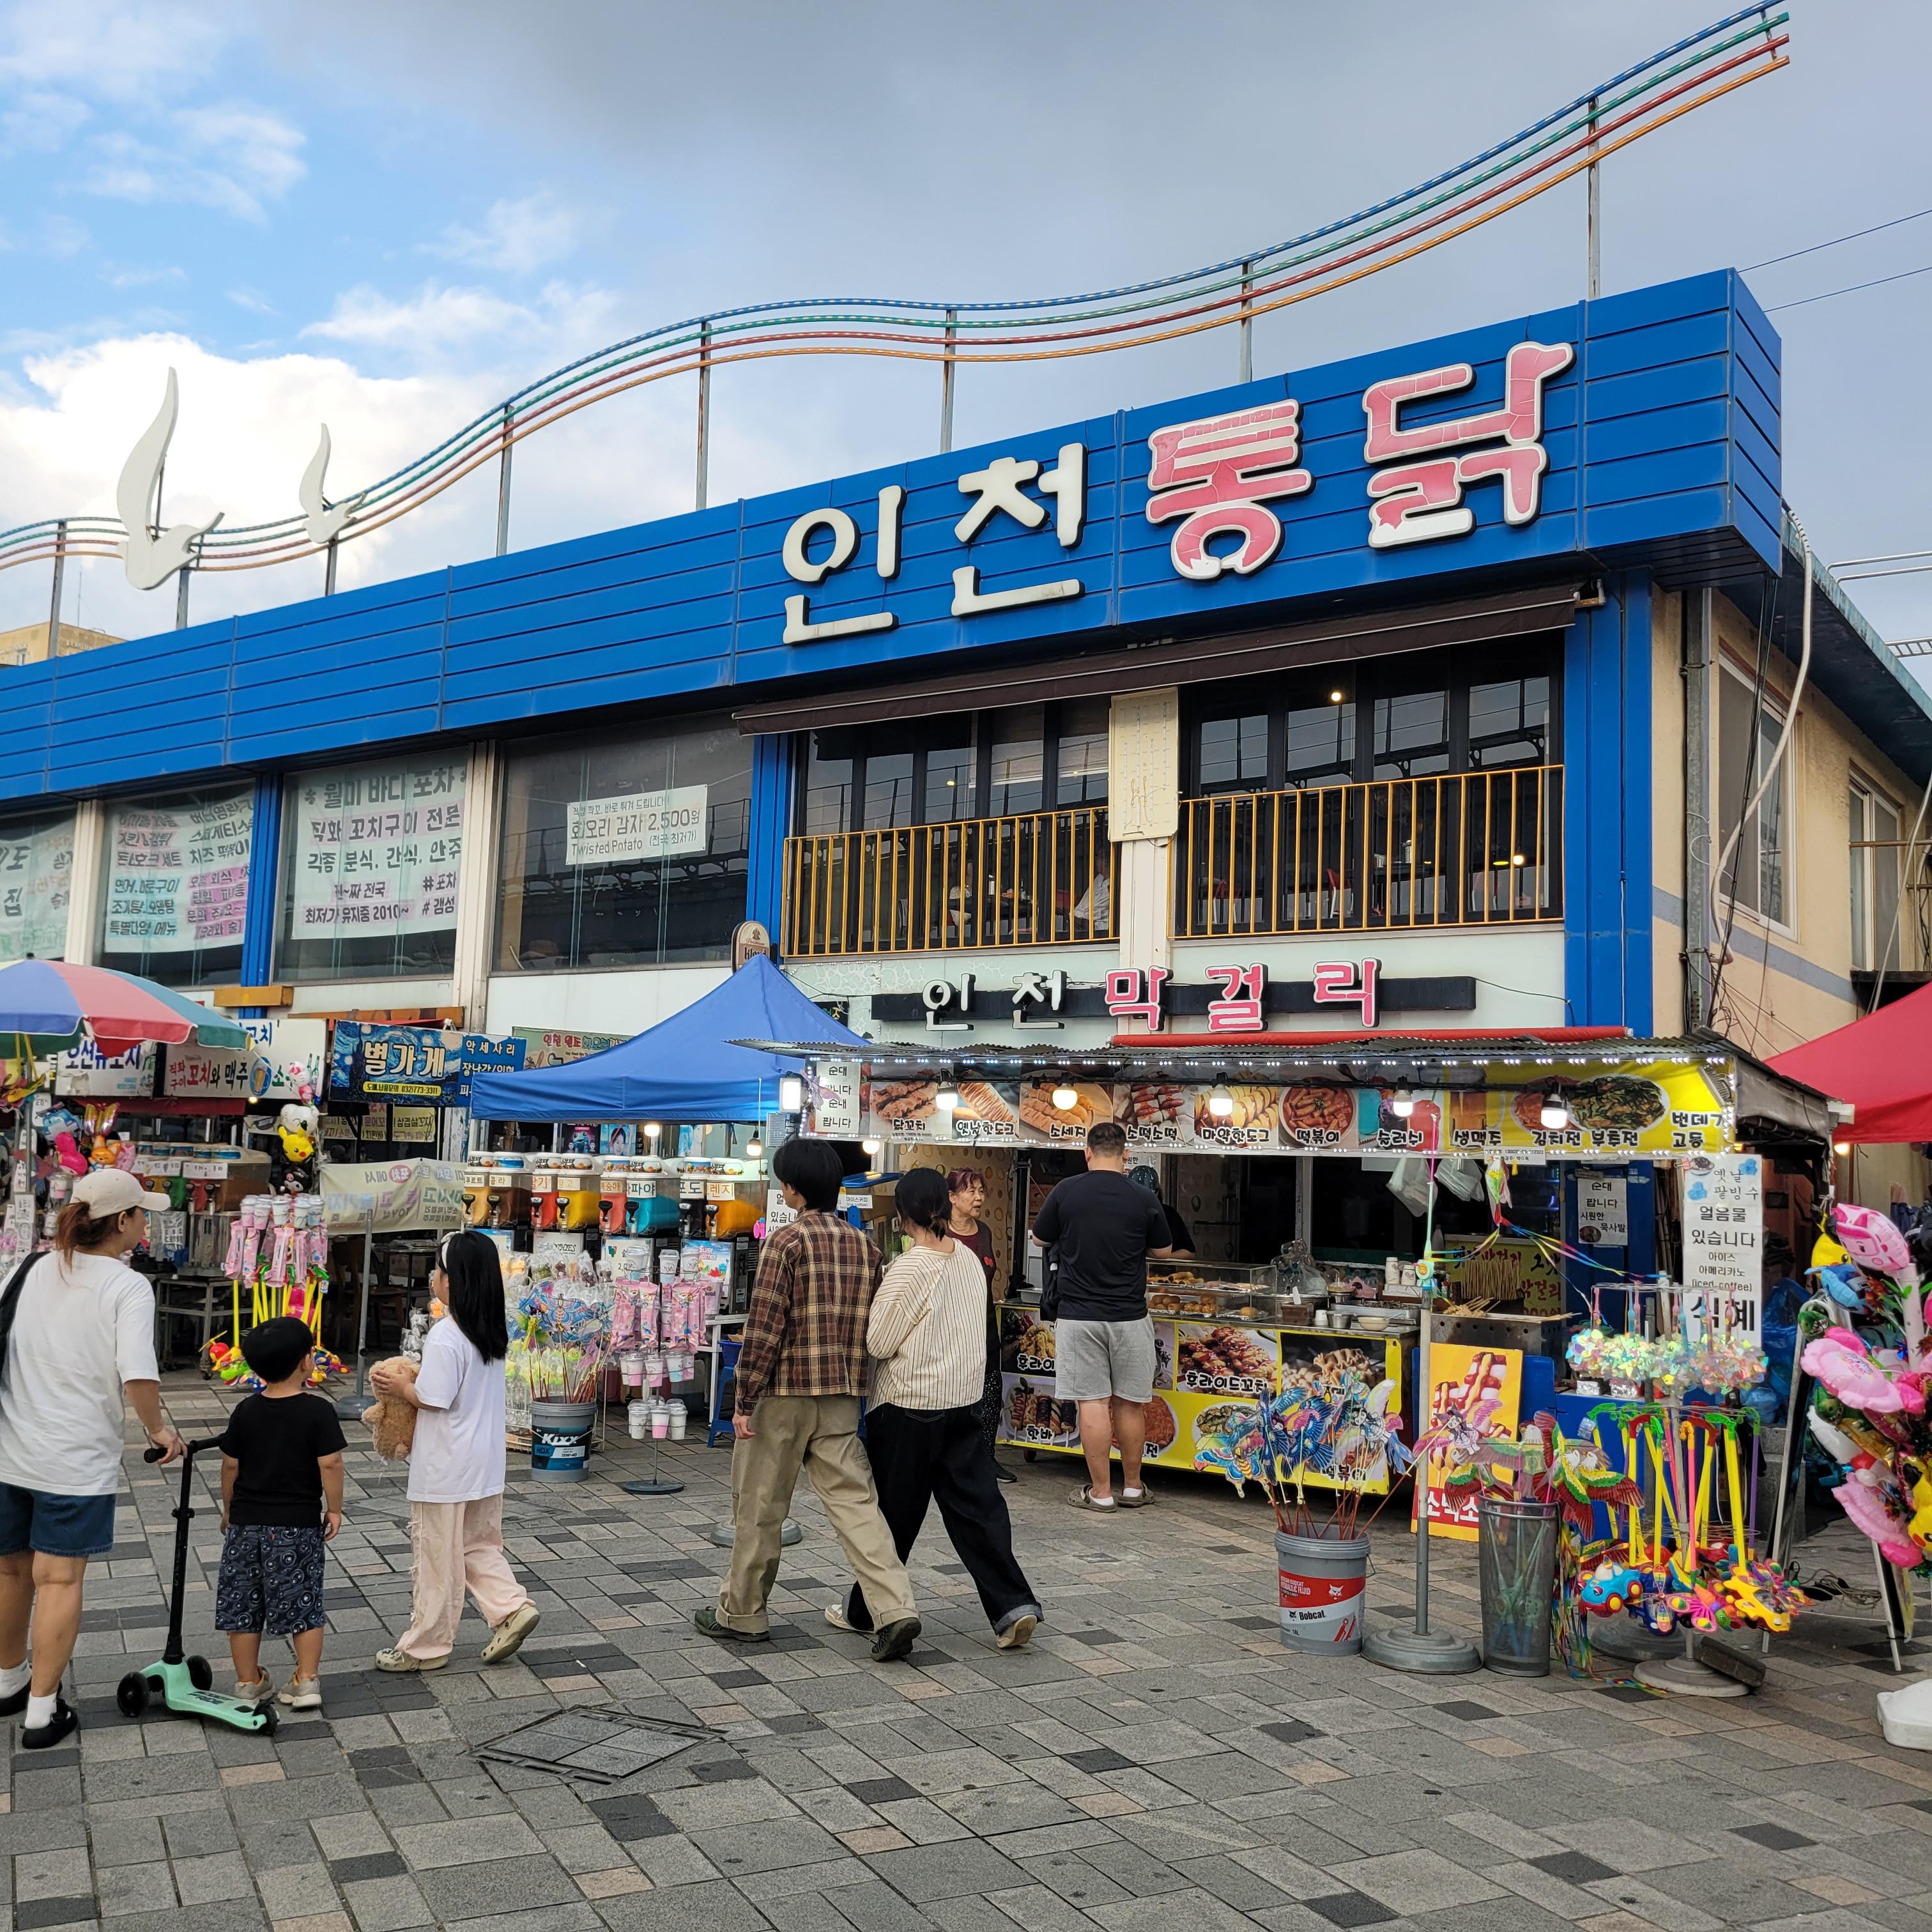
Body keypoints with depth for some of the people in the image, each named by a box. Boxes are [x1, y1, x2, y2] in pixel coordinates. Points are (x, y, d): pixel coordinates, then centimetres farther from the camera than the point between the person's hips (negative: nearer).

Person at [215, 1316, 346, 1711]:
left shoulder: (245, 1411, -1)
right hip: (299, 1524, -3)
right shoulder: (318, 1411, -12)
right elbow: (330, 1464, -15)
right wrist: (334, 1509, -1)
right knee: (303, 1603, 7)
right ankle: (307, 1681, 7)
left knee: (243, 1604, 12)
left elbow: (230, 1465, 4)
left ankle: (248, 1683, 18)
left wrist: (230, 1509, 18)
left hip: (246, 1523, 3)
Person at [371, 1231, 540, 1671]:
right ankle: (512, 1608, 7)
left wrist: (401, 1387, -5)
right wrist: (416, 1378, 10)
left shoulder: (445, 1338, -22)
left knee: (437, 1557, 6)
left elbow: (433, 1400, -21)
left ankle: (426, 1647, 18)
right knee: (479, 1545, 21)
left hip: (445, 1469, -8)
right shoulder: (493, 1332, 4)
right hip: (485, 1465, 8)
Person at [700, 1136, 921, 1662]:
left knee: (758, 1507, 9)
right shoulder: (864, 1246, 7)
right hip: (842, 1398, 6)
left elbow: (764, 1326, -14)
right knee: (855, 1501, 4)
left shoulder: (787, 1241, -12)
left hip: (784, 1393, -5)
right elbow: (872, 1327, 12)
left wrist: (745, 1400, -10)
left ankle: (742, 1614, 22)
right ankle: (894, 1610, -8)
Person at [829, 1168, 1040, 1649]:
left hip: (909, 1404, -6)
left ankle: (865, 1611, 22)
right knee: (977, 1504, 8)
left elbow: (878, 1343, -14)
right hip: (964, 1398, 6)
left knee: (894, 1513, 7)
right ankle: (1013, 1605, -1)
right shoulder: (971, 1260, 3)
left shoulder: (908, 1269, -18)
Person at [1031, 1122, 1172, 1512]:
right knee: (1130, 1402, 11)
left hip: (1079, 1315, -1)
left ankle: (1100, 1492, 7)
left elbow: (1040, 1239, 9)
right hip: (1130, 1316, 1)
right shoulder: (1144, 1199, -4)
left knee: (1092, 1401, 2)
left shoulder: (1066, 1191, -5)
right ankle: (1132, 1487, 22)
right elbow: (1163, 1252, 9)